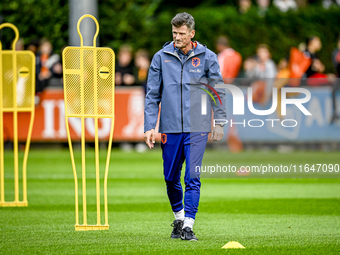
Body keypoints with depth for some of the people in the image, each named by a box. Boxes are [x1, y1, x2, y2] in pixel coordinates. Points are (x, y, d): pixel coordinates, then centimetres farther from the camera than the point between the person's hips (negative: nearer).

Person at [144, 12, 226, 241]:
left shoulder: (207, 57, 2)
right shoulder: (161, 58, 5)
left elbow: (218, 91, 7)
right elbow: (152, 95, 6)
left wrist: (219, 122, 1)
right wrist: (149, 126, 0)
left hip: (197, 128, -2)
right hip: (170, 128, 2)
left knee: (192, 177, -9)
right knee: (171, 178, 9)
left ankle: (188, 225, -8)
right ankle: (179, 217, 31)